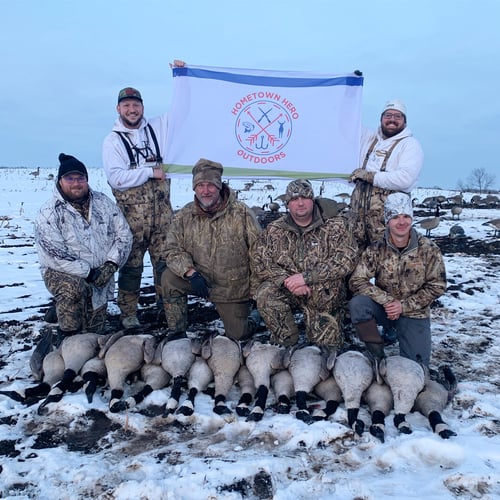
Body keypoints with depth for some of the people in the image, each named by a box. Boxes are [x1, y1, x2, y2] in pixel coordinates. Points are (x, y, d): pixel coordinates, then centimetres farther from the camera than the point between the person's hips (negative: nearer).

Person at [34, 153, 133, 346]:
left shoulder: (104, 203, 0)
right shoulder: (49, 213, -12)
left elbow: (124, 235, 0)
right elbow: (53, 254, -20)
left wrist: (111, 264, -15)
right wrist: (88, 272, -24)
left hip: (100, 278, 5)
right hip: (63, 273, -4)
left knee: (94, 331, 9)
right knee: (74, 288, -40)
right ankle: (67, 338, -18)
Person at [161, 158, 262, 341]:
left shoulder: (241, 213, -13)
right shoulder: (184, 216, -5)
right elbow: (173, 250, -7)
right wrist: (191, 274, -24)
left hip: (234, 288, -1)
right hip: (200, 279, 2)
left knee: (237, 336, 2)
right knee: (169, 278, -23)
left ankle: (239, 317, 39)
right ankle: (177, 332, -6)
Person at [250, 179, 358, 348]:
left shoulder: (334, 227, -4)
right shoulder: (274, 231, 2)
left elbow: (346, 259, -16)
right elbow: (258, 261, -6)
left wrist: (306, 276, -24)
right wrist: (288, 280, -22)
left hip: (325, 297, -1)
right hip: (286, 290, 1)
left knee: (328, 344, -5)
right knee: (265, 294, -29)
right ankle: (286, 341, -7)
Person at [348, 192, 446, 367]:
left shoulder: (428, 249, -10)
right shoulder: (376, 250, -9)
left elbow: (437, 286, -6)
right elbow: (357, 281, -14)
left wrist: (404, 305, -15)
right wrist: (386, 300, -25)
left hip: (414, 314, 0)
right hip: (384, 308, 0)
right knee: (357, 303, -31)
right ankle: (377, 356, -13)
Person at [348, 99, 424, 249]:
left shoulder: (410, 144, 0)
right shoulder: (368, 137, 18)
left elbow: (405, 179, -15)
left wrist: (369, 175, -11)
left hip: (388, 208, -5)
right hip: (358, 205, 6)